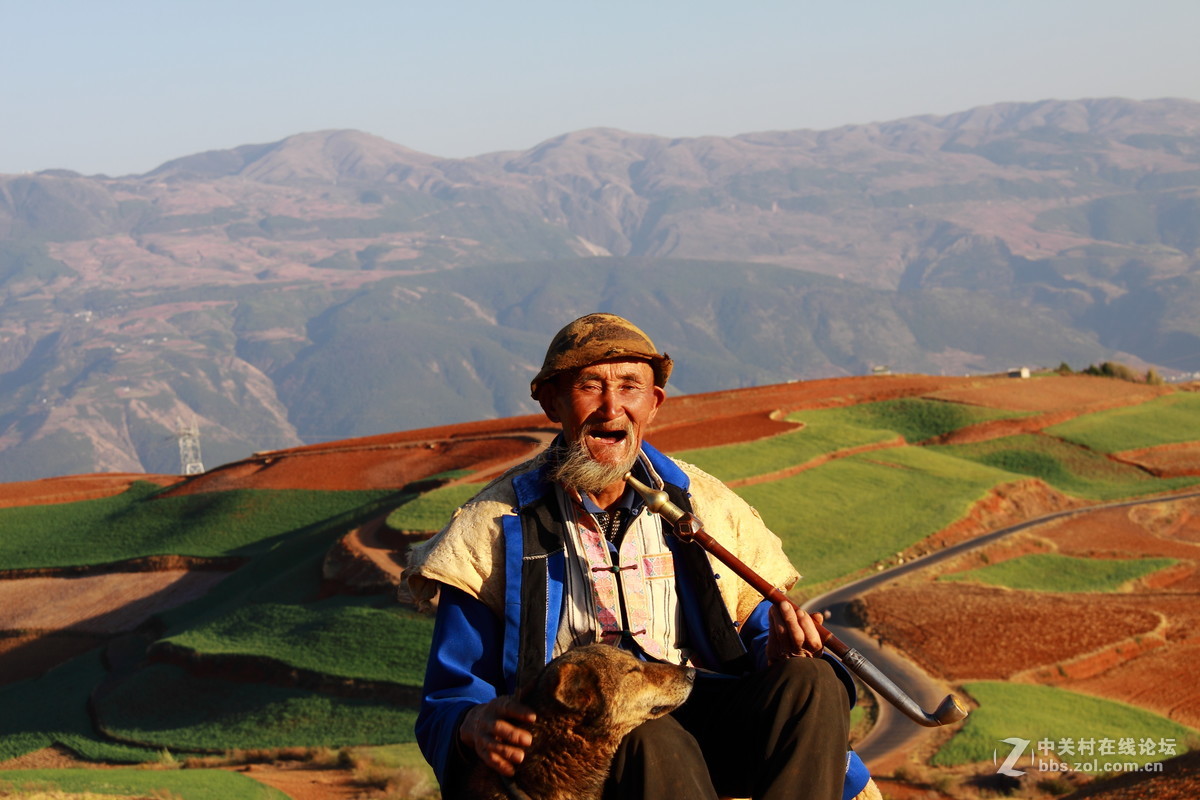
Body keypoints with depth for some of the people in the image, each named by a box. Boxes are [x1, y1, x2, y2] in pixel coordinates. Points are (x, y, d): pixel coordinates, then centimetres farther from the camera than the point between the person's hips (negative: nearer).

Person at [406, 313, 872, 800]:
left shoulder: (708, 506, 14)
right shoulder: (493, 527, 5)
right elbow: (445, 706, 3)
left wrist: (778, 649, -11)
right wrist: (474, 726, -22)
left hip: (700, 723, 4)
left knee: (813, 684, -26)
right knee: (650, 741, -38)